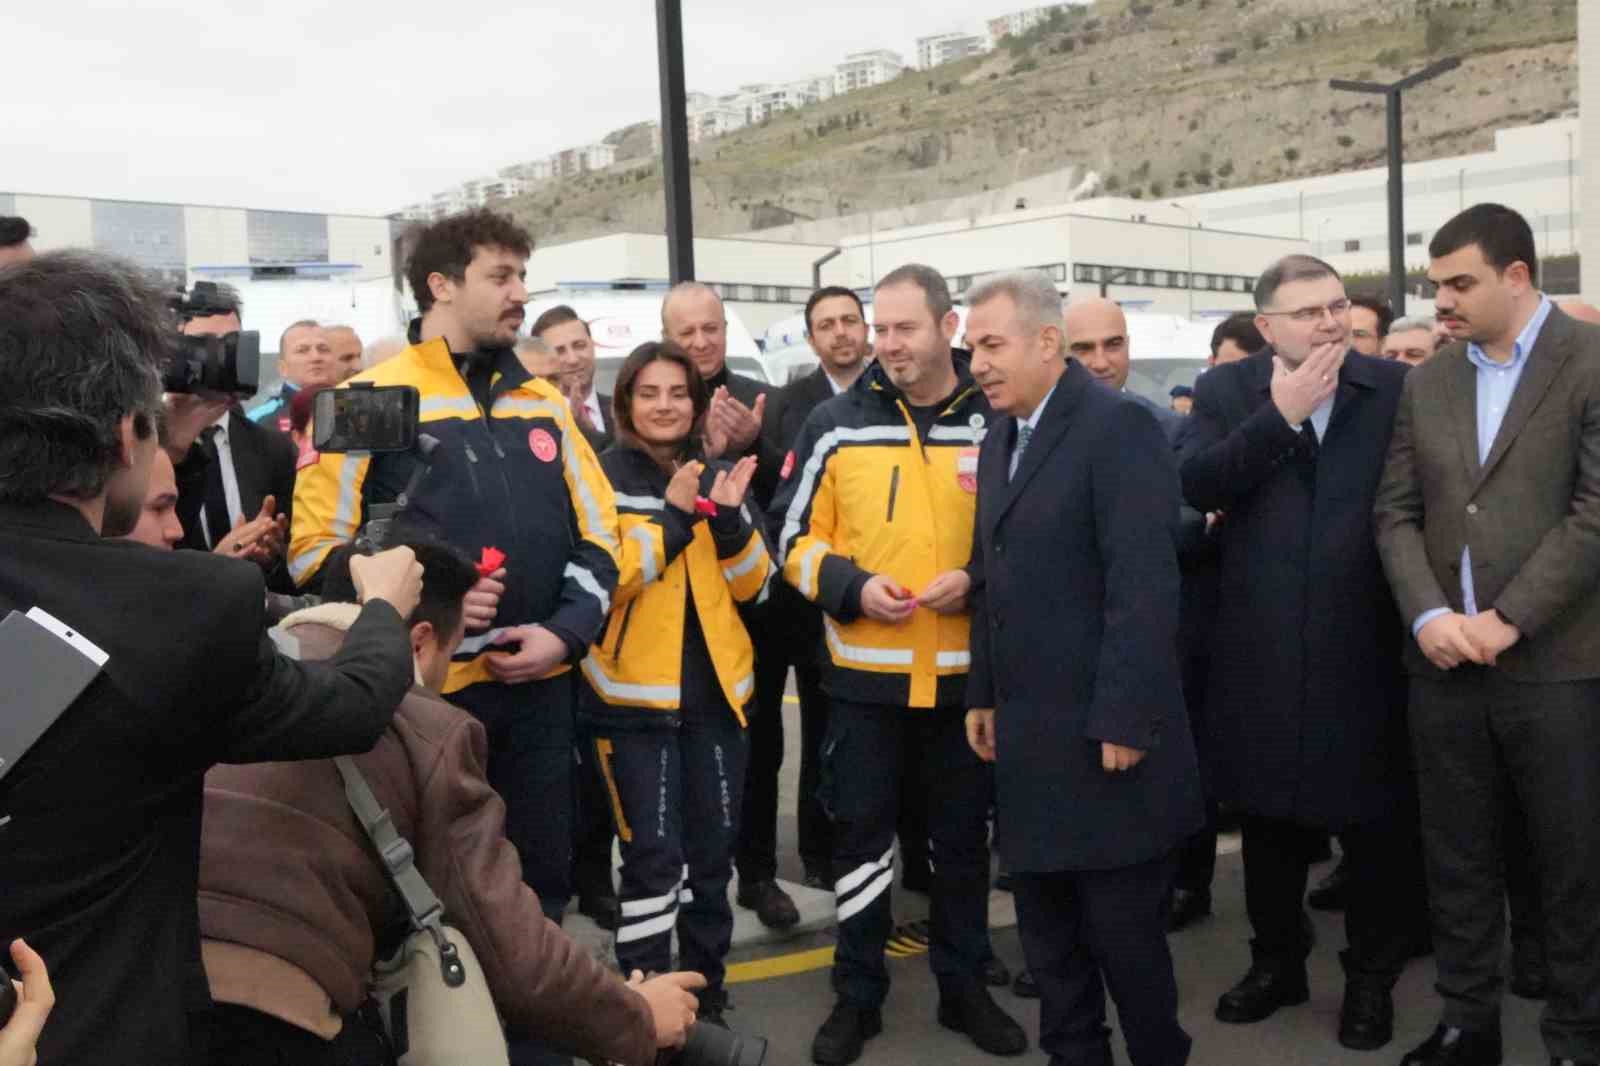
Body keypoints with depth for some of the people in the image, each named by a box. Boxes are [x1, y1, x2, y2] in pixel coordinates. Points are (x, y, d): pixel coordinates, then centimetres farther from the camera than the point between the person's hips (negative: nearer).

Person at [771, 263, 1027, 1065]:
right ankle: (858, 996, 25)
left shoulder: (996, 423, -2)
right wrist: (850, 585, -15)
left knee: (963, 837, 14)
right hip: (864, 671, 0)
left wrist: (979, 580, -13)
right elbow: (795, 538, 3)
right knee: (860, 835, 10)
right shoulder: (835, 423, -2)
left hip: (967, 672, 1)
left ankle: (964, 986, 32)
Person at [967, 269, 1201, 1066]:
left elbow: (1144, 587, -19)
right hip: (1029, 735, 8)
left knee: (1122, 929, 5)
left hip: (1103, 734, -8)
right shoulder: (1000, 440, 14)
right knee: (1046, 929, 15)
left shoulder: (1119, 427, -13)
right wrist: (983, 694, 14)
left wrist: (1125, 722, -20)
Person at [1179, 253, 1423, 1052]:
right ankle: (1277, 961, 33)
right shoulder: (1225, 389, 1)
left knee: (1376, 820, 9)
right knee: (1268, 816, 14)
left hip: (1367, 645, 0)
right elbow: (1195, 485, -13)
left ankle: (1371, 977, 27)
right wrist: (1280, 416, -18)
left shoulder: (1396, 387, 1)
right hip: (1262, 649, 1)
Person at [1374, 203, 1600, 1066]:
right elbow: (1397, 512, 7)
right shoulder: (1427, 382, 11)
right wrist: (1428, 615, -8)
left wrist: (1508, 620, -15)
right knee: (1457, 861, 13)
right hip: (1444, 662, 5)